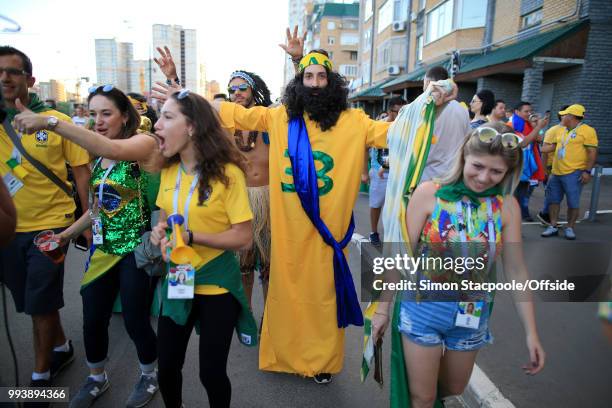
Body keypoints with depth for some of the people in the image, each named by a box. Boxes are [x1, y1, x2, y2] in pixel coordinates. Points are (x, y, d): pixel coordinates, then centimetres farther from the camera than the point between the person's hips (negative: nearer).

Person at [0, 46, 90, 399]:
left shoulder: (57, 121, -8)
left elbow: (81, 171, -5)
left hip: (49, 225, -4)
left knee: (40, 304, 4)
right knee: (31, 303, 18)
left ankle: (40, 376, 24)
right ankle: (62, 348, 42)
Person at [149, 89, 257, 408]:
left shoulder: (227, 173, -17)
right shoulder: (168, 171, 1)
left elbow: (244, 238, -18)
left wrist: (190, 236, -24)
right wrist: (159, 231, -7)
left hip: (216, 284, -5)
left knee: (211, 372, 8)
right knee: (166, 367, 15)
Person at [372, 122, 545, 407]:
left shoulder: (507, 207, -6)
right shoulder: (428, 193, -14)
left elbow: (516, 270, 0)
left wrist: (531, 332, 0)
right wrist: (383, 309, -5)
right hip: (423, 308, -3)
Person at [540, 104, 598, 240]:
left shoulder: (587, 130, -8)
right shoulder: (562, 131, 14)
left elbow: (592, 152, -12)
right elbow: (552, 147, 23)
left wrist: (587, 171, -18)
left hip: (574, 173, -7)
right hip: (556, 172, 7)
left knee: (573, 203, 2)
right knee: (553, 200, 10)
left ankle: (570, 228, 14)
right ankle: (553, 226, 19)